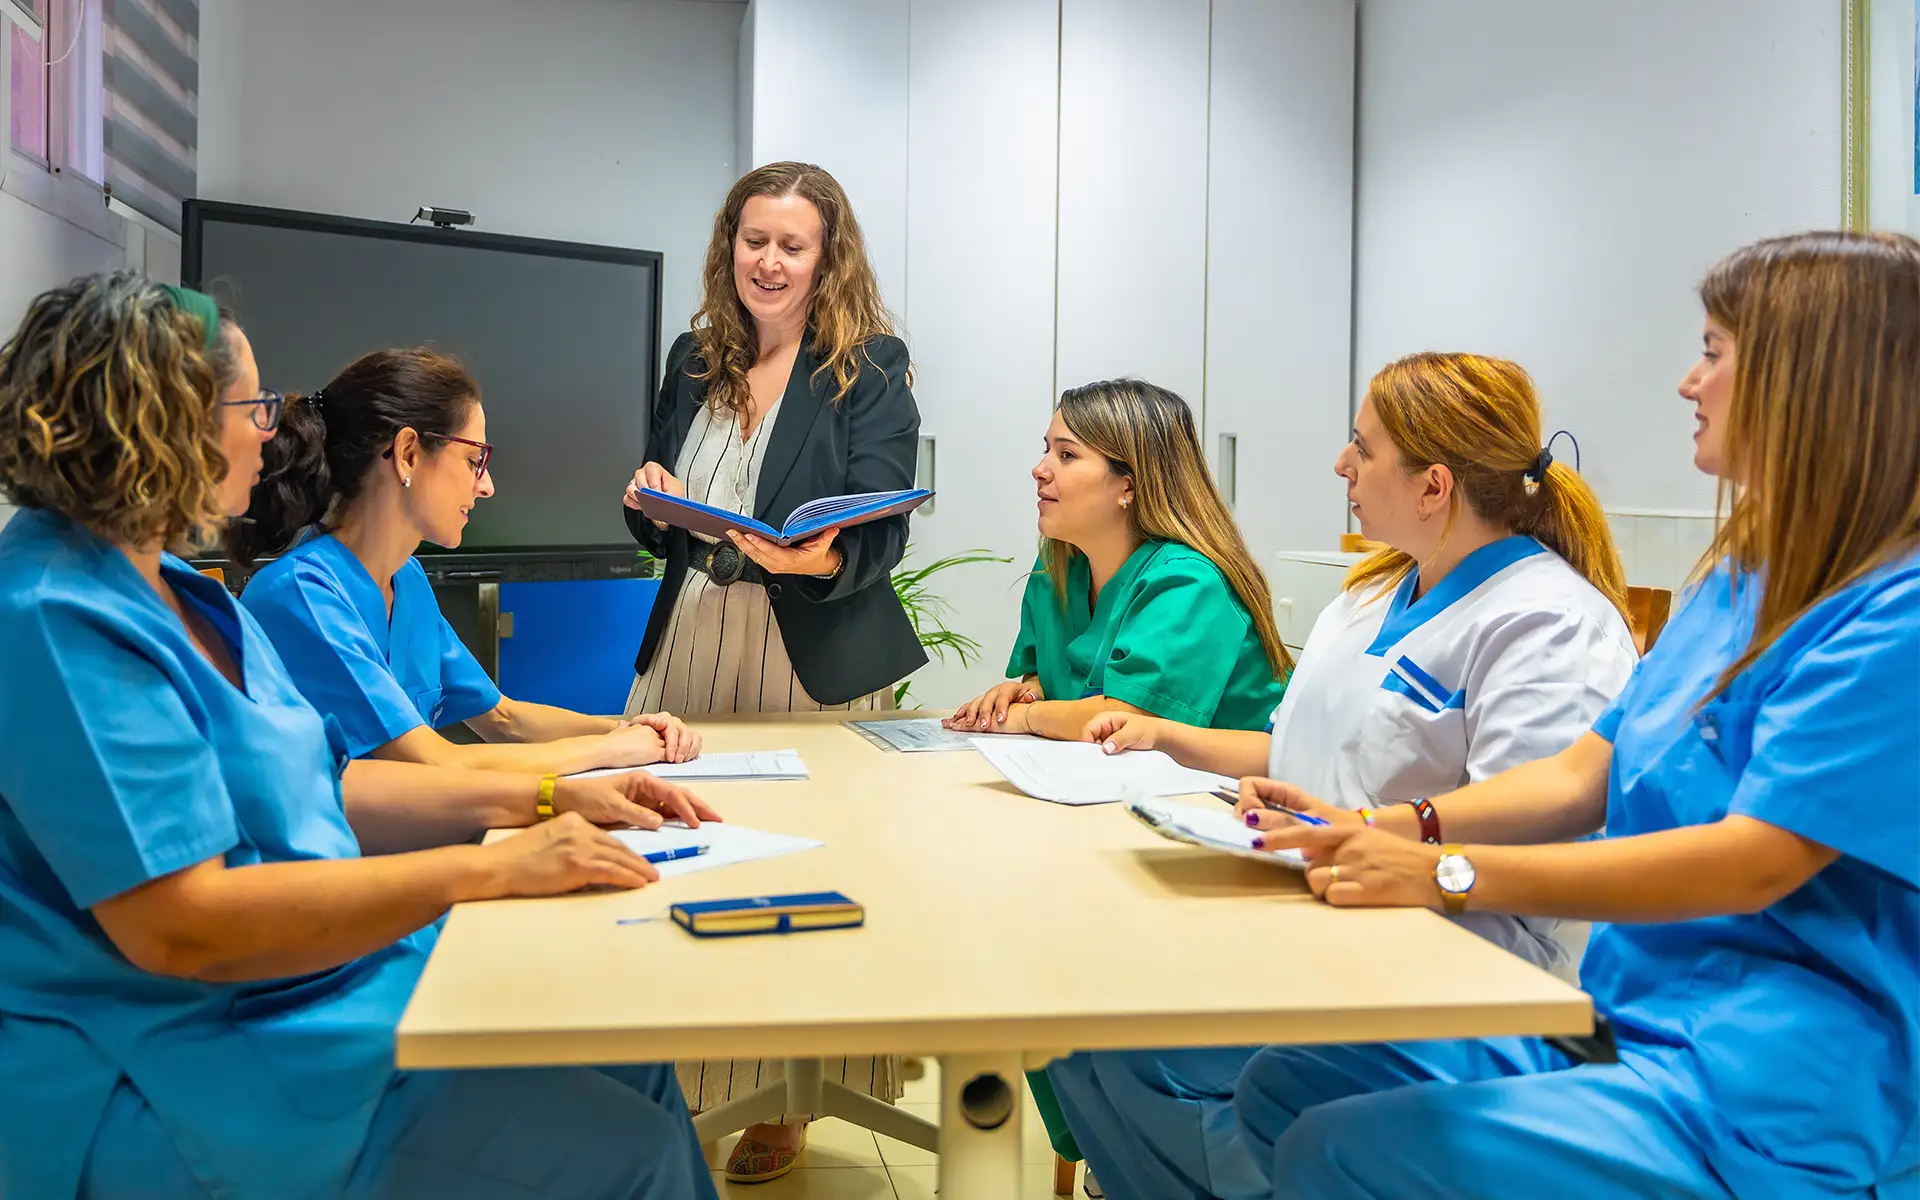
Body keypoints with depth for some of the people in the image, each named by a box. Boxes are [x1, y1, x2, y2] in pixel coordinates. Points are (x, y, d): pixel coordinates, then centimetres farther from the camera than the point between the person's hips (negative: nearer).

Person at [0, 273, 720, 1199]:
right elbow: (178, 925, -27)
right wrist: (490, 869, -23)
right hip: (170, 1079, -10)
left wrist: (547, 797, 4)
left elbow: (314, 785, 13)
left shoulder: (172, 590, 12)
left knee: (634, 1063, 5)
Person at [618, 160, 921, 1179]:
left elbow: (882, 532, -11)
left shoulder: (871, 365, -3)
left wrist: (820, 559, -31)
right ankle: (671, 1089, 23)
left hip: (815, 660, -4)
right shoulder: (693, 357, 11)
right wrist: (652, 503, -5)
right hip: (690, 644, 4)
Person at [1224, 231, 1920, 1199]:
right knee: (1282, 1087, 0)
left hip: (1769, 1103, -8)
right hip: (1623, 1026, 9)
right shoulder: (1737, 581, 13)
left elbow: (1757, 859, -23)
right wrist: (1383, 831, -4)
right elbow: (1580, 779, 10)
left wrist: (1451, 876, -25)